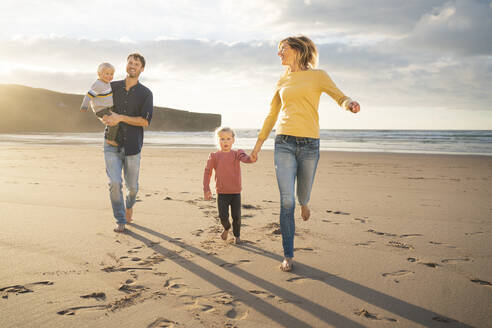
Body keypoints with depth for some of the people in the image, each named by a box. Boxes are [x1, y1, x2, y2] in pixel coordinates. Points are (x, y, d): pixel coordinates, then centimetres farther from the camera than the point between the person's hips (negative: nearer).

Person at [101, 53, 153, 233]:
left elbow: (145, 121, -11)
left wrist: (120, 118, -20)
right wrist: (104, 118, -6)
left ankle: (129, 205, 44)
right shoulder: (113, 87, 4)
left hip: (132, 146, 0)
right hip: (112, 144, 1)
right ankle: (120, 221, 2)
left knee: (132, 186, 9)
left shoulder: (145, 94, -3)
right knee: (115, 183, -12)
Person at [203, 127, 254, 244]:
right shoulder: (214, 156, 2)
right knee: (223, 216, -4)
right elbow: (207, 172, 6)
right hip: (222, 193, 0)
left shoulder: (236, 153, 0)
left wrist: (251, 158, -45)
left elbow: (245, 158, -20)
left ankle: (237, 235, 29)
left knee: (236, 216, 5)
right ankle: (226, 228, 30)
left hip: (236, 192, 0)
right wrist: (206, 189, 1)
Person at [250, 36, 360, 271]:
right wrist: (258, 143, 21)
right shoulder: (282, 81, 15)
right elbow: (272, 115, 21)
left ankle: (304, 203, 55)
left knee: (302, 195, 14)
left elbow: (340, 96, -4)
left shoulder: (317, 75, 5)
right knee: (286, 201, -7)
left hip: (309, 144, -1)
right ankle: (288, 256, 2)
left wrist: (350, 104, -29)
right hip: (284, 143, 2)